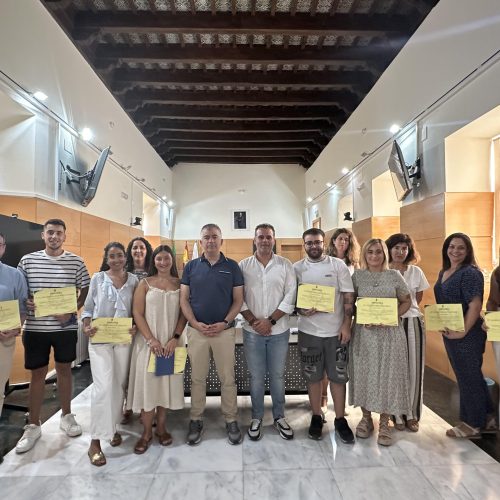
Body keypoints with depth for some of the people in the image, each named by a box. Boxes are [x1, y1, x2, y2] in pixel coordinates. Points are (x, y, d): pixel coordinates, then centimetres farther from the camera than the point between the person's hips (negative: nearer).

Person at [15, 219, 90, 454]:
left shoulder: (75, 261, -3)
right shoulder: (28, 260, 0)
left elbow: (86, 290, 1)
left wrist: (72, 311, -12)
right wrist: (24, 303, -13)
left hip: (65, 327, 0)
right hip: (35, 328, 0)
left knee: (64, 370, 13)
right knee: (38, 374, 10)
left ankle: (66, 416, 31)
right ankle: (33, 426, 26)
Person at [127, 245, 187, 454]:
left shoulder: (180, 284, 3)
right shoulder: (145, 283, 1)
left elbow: (184, 314, 1)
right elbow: (137, 313, -4)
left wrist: (175, 338, -12)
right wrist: (151, 340, -12)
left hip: (172, 342, 1)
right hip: (148, 341, -1)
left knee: (167, 382, 8)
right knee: (147, 382, 2)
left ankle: (161, 427, 26)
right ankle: (146, 432, 18)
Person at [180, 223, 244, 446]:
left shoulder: (232, 266, 1)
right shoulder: (191, 266, 4)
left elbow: (238, 299, 0)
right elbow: (184, 299, 2)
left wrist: (225, 323, -12)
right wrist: (195, 323, -10)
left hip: (224, 330, -1)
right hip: (196, 330, 1)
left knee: (227, 378, 8)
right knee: (197, 378, 12)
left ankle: (231, 420, 25)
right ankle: (196, 420, 29)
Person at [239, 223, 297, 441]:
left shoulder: (285, 265, -1)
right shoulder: (243, 266, 0)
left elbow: (290, 297, -5)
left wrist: (270, 320, -12)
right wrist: (253, 321, -11)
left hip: (279, 331, 0)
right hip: (252, 331, 0)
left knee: (277, 375, 13)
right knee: (256, 376, 11)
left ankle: (279, 417, 32)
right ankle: (257, 417, 29)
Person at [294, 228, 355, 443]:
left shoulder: (338, 265, -1)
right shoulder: (297, 268, 0)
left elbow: (348, 297, -2)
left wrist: (346, 325, -8)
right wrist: (300, 310, -16)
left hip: (336, 330, 0)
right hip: (309, 331, 1)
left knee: (338, 376, 9)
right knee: (313, 376, 12)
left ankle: (340, 420, 26)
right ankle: (316, 417, 29)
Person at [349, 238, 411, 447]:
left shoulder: (394, 275, 2)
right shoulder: (357, 276, 1)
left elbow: (406, 301, 7)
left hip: (390, 333, 0)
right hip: (364, 332, 0)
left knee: (388, 375, 5)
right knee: (364, 374, 8)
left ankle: (384, 423, 21)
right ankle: (366, 418, 27)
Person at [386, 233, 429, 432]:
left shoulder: (416, 272, 4)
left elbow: (418, 298, 14)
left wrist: (405, 308, 3)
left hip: (412, 323, 3)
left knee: (413, 369, 8)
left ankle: (412, 414, 23)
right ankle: (397, 415, 18)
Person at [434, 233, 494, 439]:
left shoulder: (470, 273, -16)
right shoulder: (444, 272, 10)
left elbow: (475, 306, -22)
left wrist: (462, 332, -21)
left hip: (467, 335, -8)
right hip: (449, 333, 8)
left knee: (469, 377, 6)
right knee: (466, 376, 19)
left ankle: (473, 425, 24)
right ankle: (484, 417, 37)